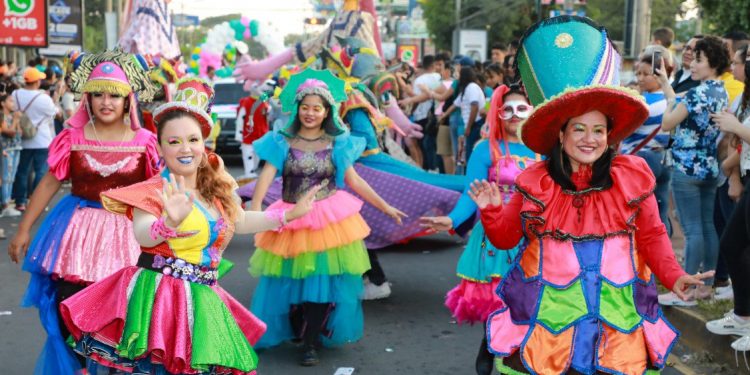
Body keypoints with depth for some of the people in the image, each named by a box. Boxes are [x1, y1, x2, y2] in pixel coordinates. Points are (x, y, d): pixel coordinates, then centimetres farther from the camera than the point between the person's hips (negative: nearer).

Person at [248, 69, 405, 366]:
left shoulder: (337, 142, 3)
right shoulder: (282, 141, -1)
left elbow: (354, 180, 6)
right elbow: (267, 175, -12)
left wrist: (386, 207, 5)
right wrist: (255, 208, -30)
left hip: (328, 222, 0)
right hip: (292, 222, 1)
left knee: (321, 281, -4)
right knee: (291, 281, 9)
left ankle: (310, 343, 8)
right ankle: (295, 332, 32)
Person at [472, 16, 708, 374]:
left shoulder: (632, 176, -1)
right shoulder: (535, 181, -2)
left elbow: (652, 235, 4)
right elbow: (505, 238, 3)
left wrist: (673, 276, -11)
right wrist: (491, 210, -16)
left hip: (614, 310, 1)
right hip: (547, 309, 0)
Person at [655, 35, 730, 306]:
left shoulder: (697, 94, -16)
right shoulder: (723, 94, 10)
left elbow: (667, 124, -12)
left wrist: (669, 95, 1)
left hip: (687, 169, -8)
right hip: (711, 169, 9)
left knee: (692, 230, -6)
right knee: (708, 227, 11)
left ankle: (686, 291, -1)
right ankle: (706, 286, 18)